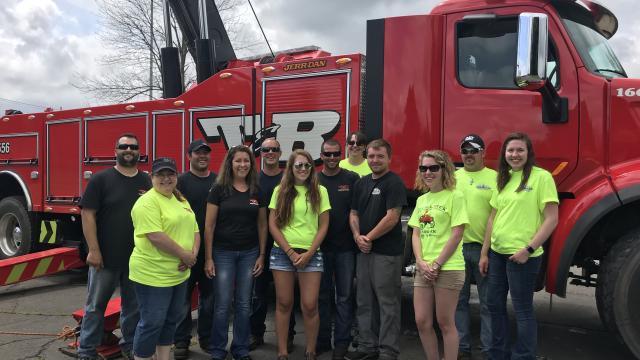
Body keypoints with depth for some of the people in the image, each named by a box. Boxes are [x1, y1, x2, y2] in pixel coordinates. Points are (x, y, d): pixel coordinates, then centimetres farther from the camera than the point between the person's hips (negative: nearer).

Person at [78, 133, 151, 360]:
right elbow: (88, 214, -9)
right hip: (106, 256, -3)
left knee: (133, 305, 14)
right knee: (96, 305, 7)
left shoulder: (147, 182, 7)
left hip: (137, 257, 3)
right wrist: (93, 250, -14)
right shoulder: (101, 179, -5)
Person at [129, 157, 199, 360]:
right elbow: (156, 237, -24)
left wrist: (193, 254, -5)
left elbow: (194, 230, 14)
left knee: (172, 320, 17)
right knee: (151, 323, 0)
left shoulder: (182, 201, 13)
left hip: (179, 274, 9)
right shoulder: (147, 202, -14)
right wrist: (185, 255, -17)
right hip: (152, 275, -9)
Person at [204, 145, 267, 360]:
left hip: (249, 253, 3)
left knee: (243, 304, 10)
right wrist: (208, 258, -8)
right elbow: (209, 225, -5)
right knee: (222, 305, 2)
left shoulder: (257, 191, 4)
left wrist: (261, 255, 4)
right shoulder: (219, 189, -5)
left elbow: (262, 225, 8)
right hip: (223, 253, -2)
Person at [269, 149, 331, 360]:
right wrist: (290, 252, -7)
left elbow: (324, 226, 3)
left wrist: (309, 253, -7)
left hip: (310, 254, 0)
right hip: (283, 253, 1)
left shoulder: (320, 191, 5)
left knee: (309, 306, -3)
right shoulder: (280, 191, 5)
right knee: (283, 304, 5)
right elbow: (272, 225, 2)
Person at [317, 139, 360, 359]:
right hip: (320, 247, 2)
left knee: (344, 297, 5)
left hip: (345, 247, -1)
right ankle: (322, 340, 23)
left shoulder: (352, 179, 1)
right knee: (322, 295, 11)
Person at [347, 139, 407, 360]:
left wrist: (369, 237, -10)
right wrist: (357, 236, -4)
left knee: (388, 304, -1)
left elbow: (392, 217, -16)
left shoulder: (394, 183, -9)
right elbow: (354, 214, 14)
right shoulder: (361, 183, 13)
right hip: (363, 251, 8)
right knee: (364, 302, 14)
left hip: (387, 252, -7)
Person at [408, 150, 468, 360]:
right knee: (422, 322, 7)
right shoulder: (421, 200, 13)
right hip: (423, 269, 6)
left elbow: (457, 235, -11)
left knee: (445, 323, 3)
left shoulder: (455, 197, -6)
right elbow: (416, 234, 10)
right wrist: (421, 262, -6)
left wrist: (436, 265, -12)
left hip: (448, 269, -6)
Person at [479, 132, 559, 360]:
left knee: (522, 310, 3)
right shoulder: (503, 179, 12)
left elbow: (551, 219, -12)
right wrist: (484, 253, 13)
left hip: (522, 256, -7)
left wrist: (529, 249, -17)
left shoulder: (541, 177, -9)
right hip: (497, 253, 8)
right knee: (494, 305, 16)